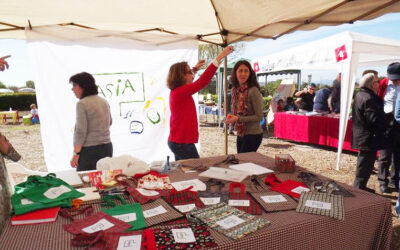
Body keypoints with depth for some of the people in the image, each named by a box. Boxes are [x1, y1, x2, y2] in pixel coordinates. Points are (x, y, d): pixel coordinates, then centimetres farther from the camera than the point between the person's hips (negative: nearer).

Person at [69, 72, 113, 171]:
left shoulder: (82, 104, -11)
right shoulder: (104, 101, 9)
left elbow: (81, 131, -15)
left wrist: (76, 154, -11)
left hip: (90, 150, -7)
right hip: (107, 147, 7)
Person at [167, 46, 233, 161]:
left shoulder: (176, 91, 8)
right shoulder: (180, 92, -20)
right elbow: (203, 81, -27)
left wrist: (195, 68, 35)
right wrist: (219, 57, -25)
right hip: (183, 143, -10)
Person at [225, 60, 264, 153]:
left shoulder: (253, 91, -17)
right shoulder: (235, 90, 4)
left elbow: (259, 116, -15)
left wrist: (238, 119, -21)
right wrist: (231, 118, -3)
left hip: (253, 135, -7)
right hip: (240, 134, 7)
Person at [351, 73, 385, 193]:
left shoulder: (360, 95, 12)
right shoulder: (368, 98, -21)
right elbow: (374, 120, -24)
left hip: (362, 137, 11)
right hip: (369, 138, -11)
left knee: (364, 165, 22)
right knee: (365, 166, 0)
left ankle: (361, 187, 34)